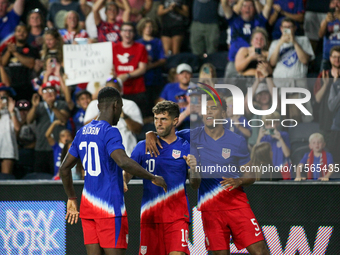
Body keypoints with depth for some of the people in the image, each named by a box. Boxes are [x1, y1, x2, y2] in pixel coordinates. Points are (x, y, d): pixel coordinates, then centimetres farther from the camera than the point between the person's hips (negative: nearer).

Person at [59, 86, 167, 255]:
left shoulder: (82, 132, 13)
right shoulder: (110, 132, -12)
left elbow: (64, 168, 20)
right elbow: (123, 162, -28)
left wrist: (72, 199, 29)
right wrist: (153, 178, -18)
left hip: (88, 204, 8)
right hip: (109, 206, -8)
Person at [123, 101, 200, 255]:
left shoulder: (186, 148, 6)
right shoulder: (143, 147, 8)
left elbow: (195, 186, 8)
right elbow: (127, 174, 6)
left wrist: (193, 168, -13)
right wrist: (122, 183, -18)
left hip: (177, 215, -2)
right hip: (149, 215, 2)